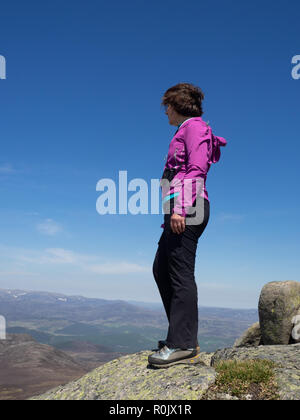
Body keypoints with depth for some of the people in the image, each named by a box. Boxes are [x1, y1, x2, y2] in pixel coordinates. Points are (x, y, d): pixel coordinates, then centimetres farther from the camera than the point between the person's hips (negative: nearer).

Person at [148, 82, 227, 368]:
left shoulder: (194, 126, -1)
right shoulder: (185, 131, 27)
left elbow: (197, 169, -15)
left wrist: (180, 207, -23)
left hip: (187, 206, -10)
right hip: (179, 209, 10)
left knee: (180, 272, -12)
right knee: (161, 270, 10)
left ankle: (183, 344, -7)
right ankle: (184, 337, 15)